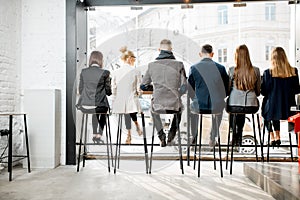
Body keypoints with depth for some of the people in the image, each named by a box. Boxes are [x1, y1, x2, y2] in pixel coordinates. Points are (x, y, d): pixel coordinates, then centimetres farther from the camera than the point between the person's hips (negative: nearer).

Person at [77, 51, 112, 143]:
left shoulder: (83, 72, 0)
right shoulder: (104, 73, -9)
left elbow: (80, 90, 7)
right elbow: (108, 91, -1)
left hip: (84, 106, 3)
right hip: (99, 106, -3)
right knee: (104, 109, 35)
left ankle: (94, 135, 42)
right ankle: (99, 136, 35)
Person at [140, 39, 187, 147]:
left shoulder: (152, 65, -1)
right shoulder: (178, 64, -5)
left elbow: (143, 86, 8)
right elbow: (184, 87, -2)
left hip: (158, 105, 0)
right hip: (174, 106, 0)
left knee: (154, 111, 39)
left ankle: (161, 134, 25)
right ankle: (172, 132, 30)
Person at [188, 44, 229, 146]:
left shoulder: (194, 68, -7)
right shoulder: (221, 68, -4)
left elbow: (190, 91, 0)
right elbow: (226, 89, 4)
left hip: (199, 107, -1)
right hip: (216, 107, 1)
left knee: (191, 107, 35)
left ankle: (194, 138, 45)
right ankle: (212, 139, 46)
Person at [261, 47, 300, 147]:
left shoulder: (268, 73, -16)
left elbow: (263, 92, -9)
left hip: (272, 109, -3)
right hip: (288, 109, 3)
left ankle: (272, 138, 28)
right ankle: (277, 137, 36)